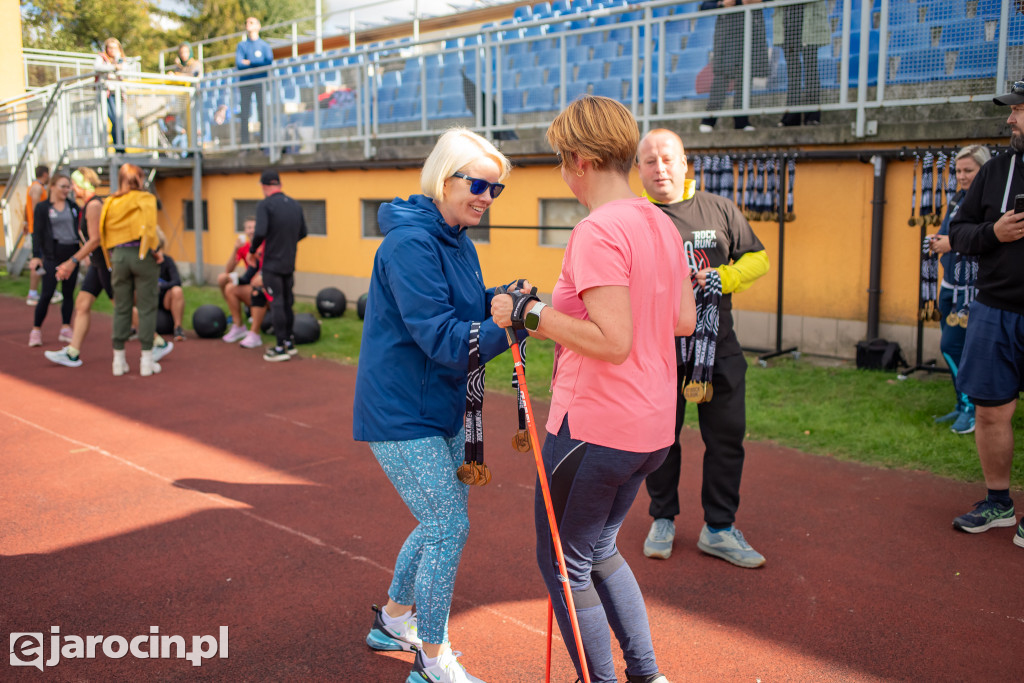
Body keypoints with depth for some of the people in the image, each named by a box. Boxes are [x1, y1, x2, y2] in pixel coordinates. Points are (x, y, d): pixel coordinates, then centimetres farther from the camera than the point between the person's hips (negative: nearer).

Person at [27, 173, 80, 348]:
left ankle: (66, 330, 12)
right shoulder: (42, 207, 0)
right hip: (52, 256, -4)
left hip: (72, 254, 4)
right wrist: (36, 255, -13)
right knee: (47, 294, -7)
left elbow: (81, 228, 14)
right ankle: (36, 330, 3)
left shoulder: (73, 206, 10)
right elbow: (37, 233, -4)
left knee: (69, 293, 6)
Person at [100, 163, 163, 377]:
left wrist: (110, 260, 16)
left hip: (118, 256, 4)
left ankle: (119, 360, 13)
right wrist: (152, 250, -3)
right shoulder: (145, 199, -3)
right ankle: (147, 361, 2)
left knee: (121, 309, 11)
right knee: (146, 309, 2)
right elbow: (149, 228, -15)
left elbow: (103, 234, 10)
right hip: (142, 256, -4)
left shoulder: (109, 203, 10)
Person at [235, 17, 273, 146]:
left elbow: (268, 64, -6)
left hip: (260, 82, -2)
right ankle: (244, 143, -1)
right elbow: (238, 63, 1)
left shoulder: (264, 45, 9)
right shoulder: (241, 45, 14)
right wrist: (256, 64, -6)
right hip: (244, 82, 2)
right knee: (244, 112, -1)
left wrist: (248, 62, -4)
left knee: (262, 111, -6)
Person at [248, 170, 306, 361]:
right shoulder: (295, 205, 7)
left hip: (272, 264, -6)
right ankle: (289, 343, 24)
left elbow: (260, 232, -23)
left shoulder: (264, 205, -12)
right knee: (287, 303, 16)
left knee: (276, 304, -1)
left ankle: (281, 348, 2)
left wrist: (252, 252, -7)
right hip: (289, 263, 6)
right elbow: (303, 233, 14)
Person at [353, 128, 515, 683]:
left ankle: (395, 618, 40)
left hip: (442, 408, 10)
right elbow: (440, 337, -27)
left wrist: (496, 300, -8)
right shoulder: (411, 243, -21)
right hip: (399, 413, -10)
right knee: (449, 525, -7)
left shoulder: (456, 239, 9)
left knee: (443, 519, 19)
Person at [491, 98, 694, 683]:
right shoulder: (661, 224, 8)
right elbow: (685, 321, 12)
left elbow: (612, 342, -26)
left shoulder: (598, 231, -19)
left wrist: (530, 313, -19)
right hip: (651, 429, 9)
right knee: (600, 549, 26)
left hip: (594, 429, -9)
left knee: (563, 564, 10)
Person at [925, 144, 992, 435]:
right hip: (950, 286, 8)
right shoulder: (956, 199, 12)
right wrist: (938, 241, -1)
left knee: (952, 346, -10)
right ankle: (964, 407, 24)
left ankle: (972, 408, 5)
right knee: (952, 347, 12)